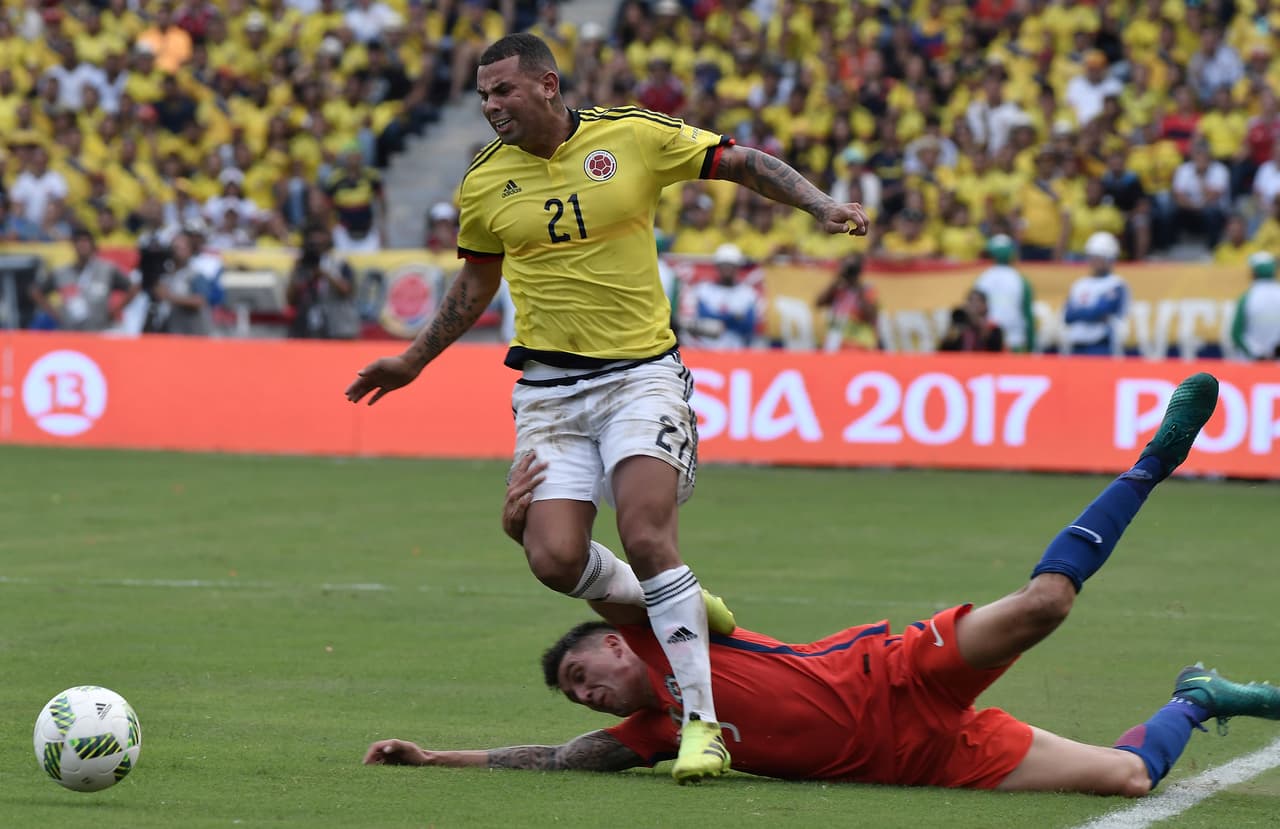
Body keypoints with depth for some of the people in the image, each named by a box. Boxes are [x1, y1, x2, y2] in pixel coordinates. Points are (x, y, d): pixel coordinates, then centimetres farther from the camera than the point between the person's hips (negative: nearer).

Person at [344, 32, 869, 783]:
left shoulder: (634, 136, -6)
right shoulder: (483, 185, 4)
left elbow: (742, 163, 3)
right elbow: (476, 283, 21)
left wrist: (822, 207, -10)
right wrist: (414, 362, 22)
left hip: (642, 371, -3)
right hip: (549, 390, 3)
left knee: (647, 538, -21)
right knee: (555, 558, -13)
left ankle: (701, 722, -15)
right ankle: (666, 604, 19)